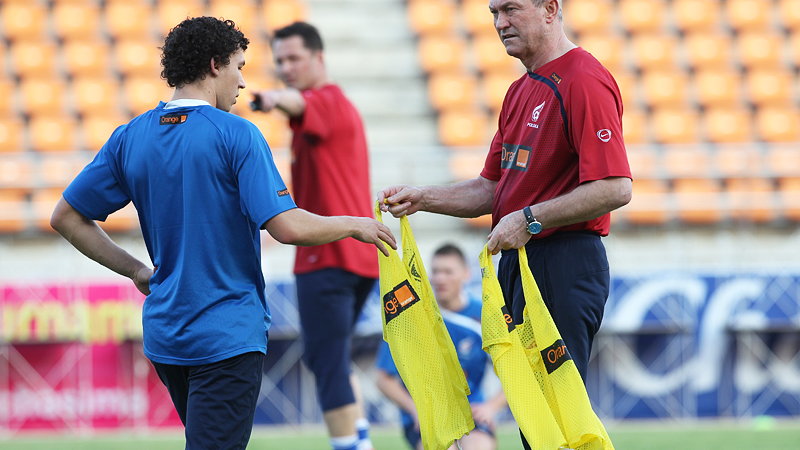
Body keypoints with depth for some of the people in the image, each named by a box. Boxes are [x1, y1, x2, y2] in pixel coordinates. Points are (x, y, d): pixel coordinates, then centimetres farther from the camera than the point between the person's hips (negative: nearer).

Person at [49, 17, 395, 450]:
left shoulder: (130, 138, 5)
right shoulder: (236, 135, -12)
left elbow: (66, 217, 8)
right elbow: (287, 227, -19)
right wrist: (353, 225, -2)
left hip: (164, 332, 7)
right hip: (228, 336, -7)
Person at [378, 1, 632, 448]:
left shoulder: (585, 80, -13)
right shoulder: (520, 91, 19)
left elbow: (615, 188, -22)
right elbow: (491, 189, 21)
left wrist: (531, 219, -21)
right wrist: (421, 198, 7)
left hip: (564, 268, -10)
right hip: (517, 262, 10)